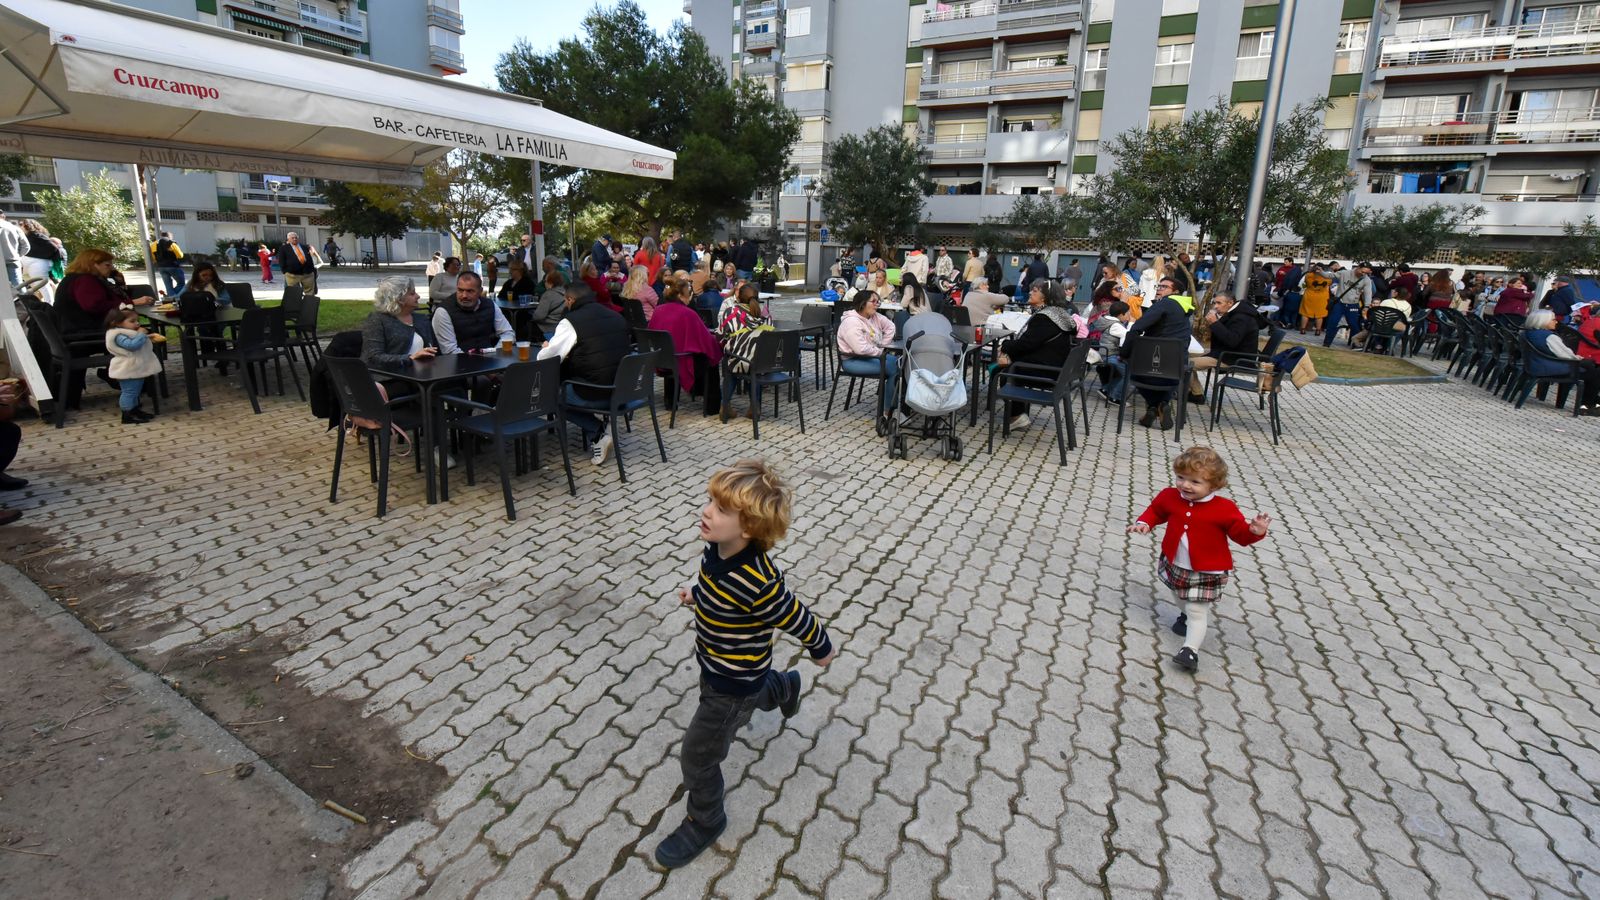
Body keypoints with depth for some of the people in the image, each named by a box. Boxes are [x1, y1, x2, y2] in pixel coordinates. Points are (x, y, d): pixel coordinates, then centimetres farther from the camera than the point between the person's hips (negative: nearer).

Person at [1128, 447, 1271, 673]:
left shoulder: (1224, 509, -20)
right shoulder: (1170, 497, -9)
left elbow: (1240, 532, -12)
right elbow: (1156, 510, 9)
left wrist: (1254, 531, -33)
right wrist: (1144, 523, -9)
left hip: (1207, 572, -5)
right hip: (1174, 564, 5)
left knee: (1197, 611, -3)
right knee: (1180, 598, 30)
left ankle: (1191, 649, 0)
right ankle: (1186, 615, 58)